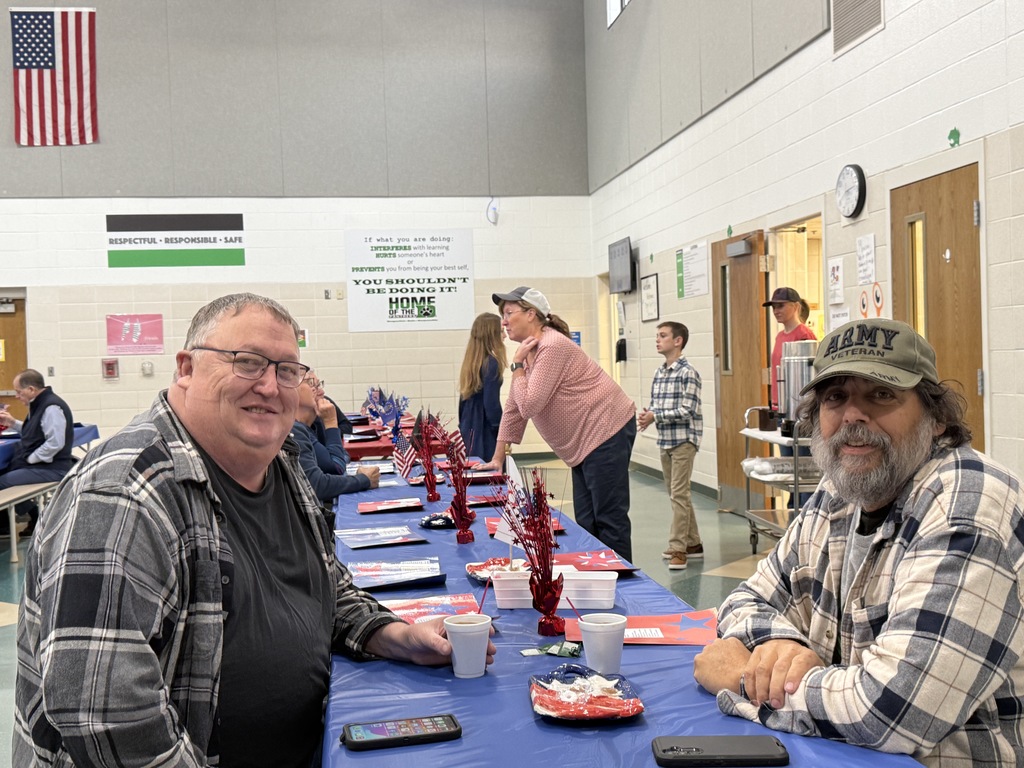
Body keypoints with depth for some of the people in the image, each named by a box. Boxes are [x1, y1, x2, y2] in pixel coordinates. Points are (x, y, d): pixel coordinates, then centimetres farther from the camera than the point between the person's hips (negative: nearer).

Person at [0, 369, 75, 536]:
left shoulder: (51, 407, -20)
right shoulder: (39, 404, 12)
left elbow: (55, 443, -27)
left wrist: (30, 459, -19)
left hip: (52, 468, -11)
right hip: (39, 464, 11)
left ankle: (37, 519, -1)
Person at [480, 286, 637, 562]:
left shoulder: (552, 347, -18)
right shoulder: (528, 352, 12)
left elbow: (529, 406, -22)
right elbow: (513, 408, 15)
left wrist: (517, 365, -10)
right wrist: (498, 458, 13)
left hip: (606, 432, -10)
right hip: (583, 443, 10)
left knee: (609, 519, -7)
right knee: (586, 523, 11)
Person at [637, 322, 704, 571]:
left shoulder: (688, 373, -12)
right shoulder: (659, 373, 11)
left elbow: (688, 410, -17)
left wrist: (655, 416, -19)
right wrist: (647, 415, -6)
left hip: (683, 439, -8)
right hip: (665, 440, 8)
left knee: (679, 494, -9)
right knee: (677, 494, 13)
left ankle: (678, 549, -5)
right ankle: (693, 543, 23)